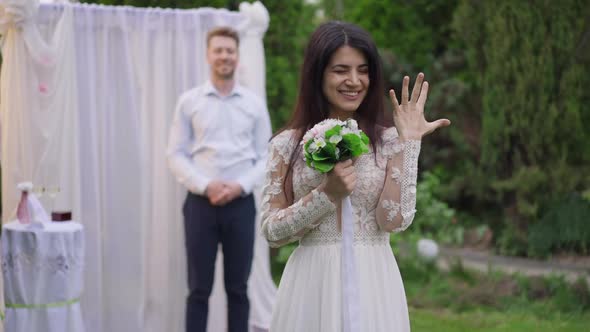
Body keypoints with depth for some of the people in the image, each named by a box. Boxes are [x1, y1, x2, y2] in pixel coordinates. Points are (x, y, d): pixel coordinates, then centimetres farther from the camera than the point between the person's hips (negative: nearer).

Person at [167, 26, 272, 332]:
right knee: (199, 288, 3)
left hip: (241, 204, 1)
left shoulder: (254, 104, 6)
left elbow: (266, 156, 5)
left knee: (238, 287, 8)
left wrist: (241, 185, -11)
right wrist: (205, 185, -13)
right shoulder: (189, 102, 2)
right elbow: (176, 154, 0)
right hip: (201, 202, -1)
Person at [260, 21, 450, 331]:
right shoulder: (287, 144, 0)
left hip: (373, 283, 0)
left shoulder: (389, 140, -1)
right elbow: (271, 231, -4)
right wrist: (327, 193, -17)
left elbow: (395, 220, -11)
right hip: (311, 282, 0)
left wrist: (408, 142, -12)